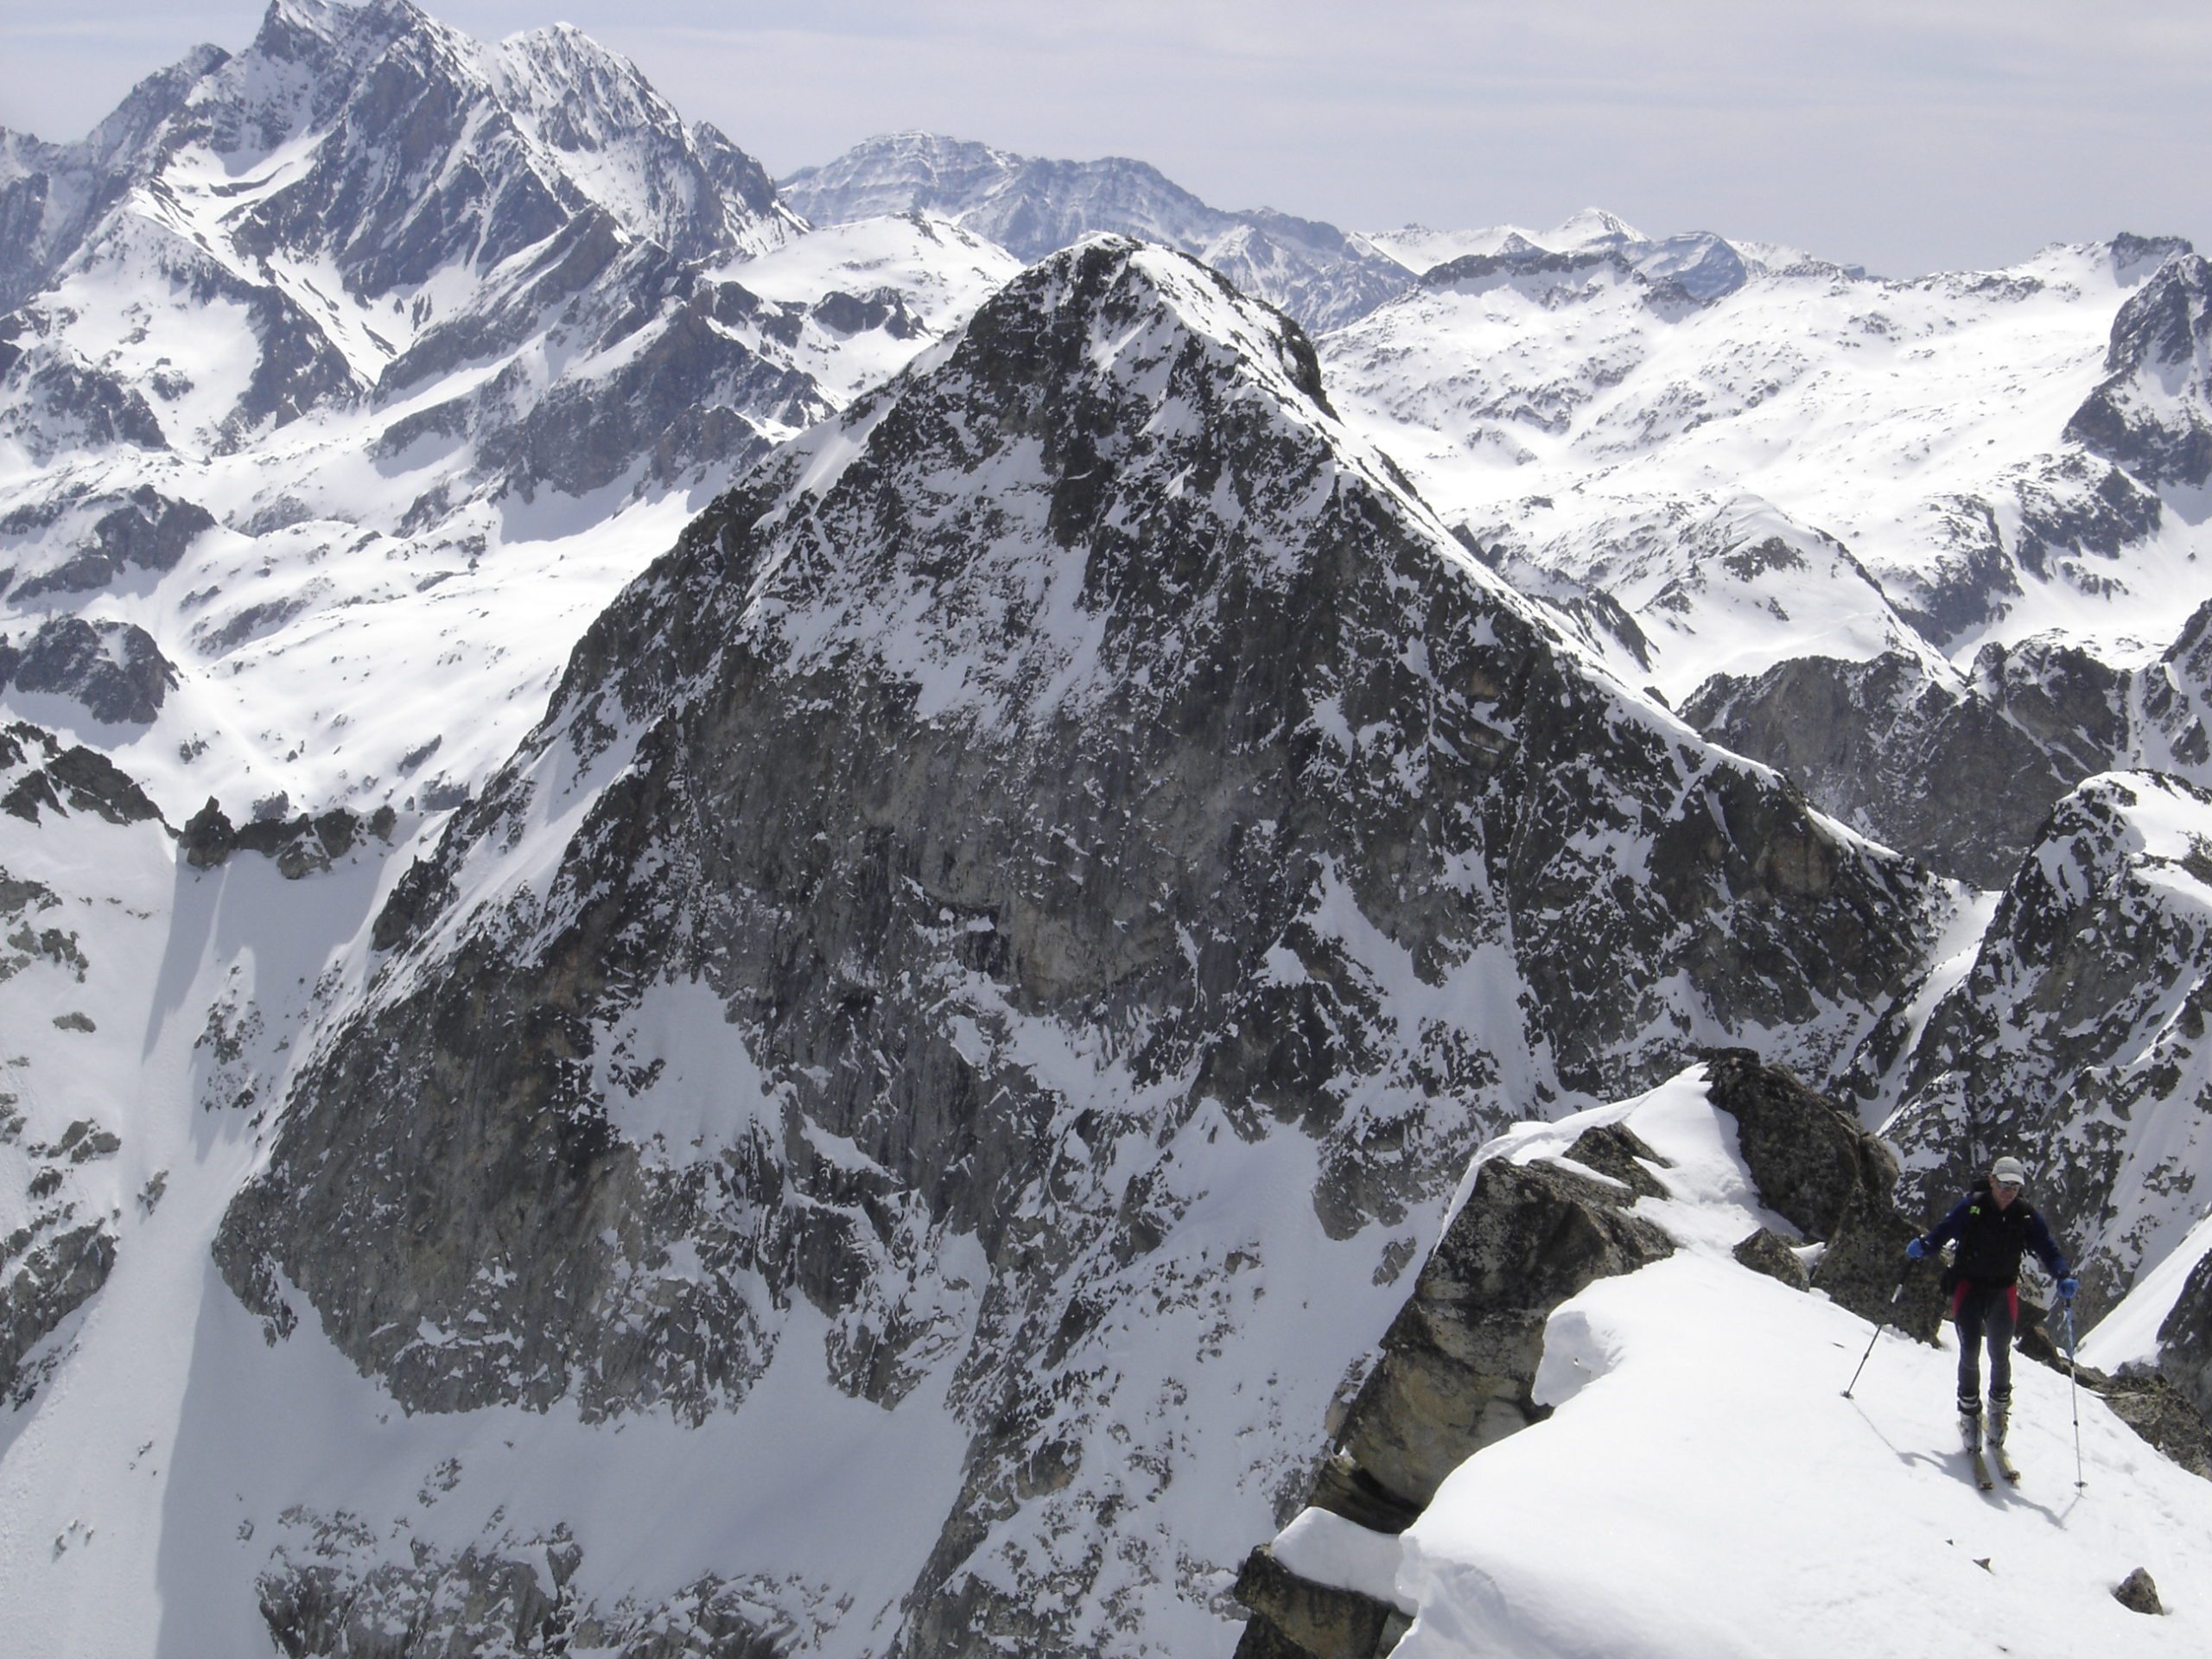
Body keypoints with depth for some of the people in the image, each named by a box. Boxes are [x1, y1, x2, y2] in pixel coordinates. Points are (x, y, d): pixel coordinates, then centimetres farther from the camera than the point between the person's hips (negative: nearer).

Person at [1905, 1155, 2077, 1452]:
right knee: (1970, 1352, -8)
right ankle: (1969, 1413, 8)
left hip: (2003, 1291, 2)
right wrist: (1923, 1245, -33)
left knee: (2000, 1355, 9)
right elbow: (1945, 1229, -14)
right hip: (1969, 1285, -2)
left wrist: (2064, 1276, -24)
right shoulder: (1972, 1206, -12)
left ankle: (1999, 1408, 32)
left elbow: (2047, 1248, -6)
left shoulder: (2026, 1215, -6)